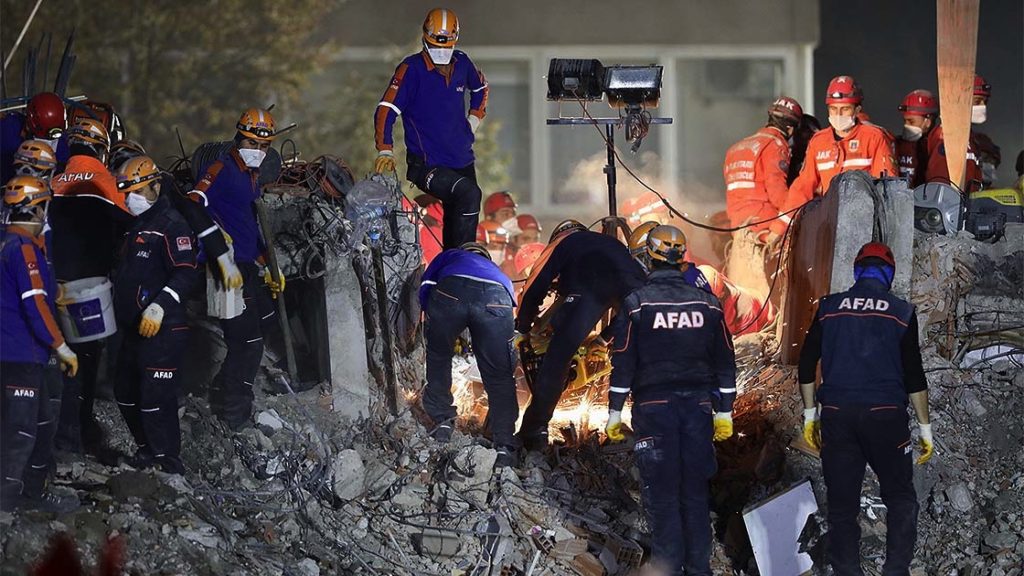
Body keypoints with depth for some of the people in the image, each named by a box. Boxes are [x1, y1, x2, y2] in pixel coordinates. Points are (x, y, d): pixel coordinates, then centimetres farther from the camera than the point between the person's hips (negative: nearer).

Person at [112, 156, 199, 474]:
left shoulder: (171, 225, -11)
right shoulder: (134, 227, 19)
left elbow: (186, 274, -20)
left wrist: (160, 306, -28)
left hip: (163, 328, -10)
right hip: (133, 327, 10)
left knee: (155, 397, -13)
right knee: (126, 393, 15)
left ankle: (169, 459, -7)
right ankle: (147, 448, 29)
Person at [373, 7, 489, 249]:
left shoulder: (462, 63, 7)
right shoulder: (412, 68, -11)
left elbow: (480, 88, 30)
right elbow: (385, 110, -16)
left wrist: (474, 118, 16)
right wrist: (385, 151, -27)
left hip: (462, 162, 7)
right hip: (426, 165, -7)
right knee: (468, 194, -29)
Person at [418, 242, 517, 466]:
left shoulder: (451, 256, 41)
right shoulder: (499, 275, 48)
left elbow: (425, 287, 26)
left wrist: (432, 319, 35)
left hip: (450, 291, -1)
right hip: (495, 300, 1)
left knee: (438, 356, 28)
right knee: (500, 376, 15)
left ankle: (442, 420, 29)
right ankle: (503, 445, 12)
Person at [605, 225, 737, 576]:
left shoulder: (636, 303, -5)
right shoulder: (707, 303, 4)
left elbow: (623, 362, -5)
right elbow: (725, 361, 8)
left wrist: (614, 411, 1)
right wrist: (724, 412, 15)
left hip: (654, 406, -3)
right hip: (698, 406, 3)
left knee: (662, 495, 0)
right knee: (695, 494, 8)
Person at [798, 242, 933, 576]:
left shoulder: (829, 308, 5)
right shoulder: (901, 313, -1)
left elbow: (807, 365, 6)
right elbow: (914, 376, -1)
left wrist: (811, 414, 15)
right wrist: (925, 428, 5)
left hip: (837, 414, 2)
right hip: (886, 416, -2)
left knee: (842, 503, 7)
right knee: (900, 498, 9)